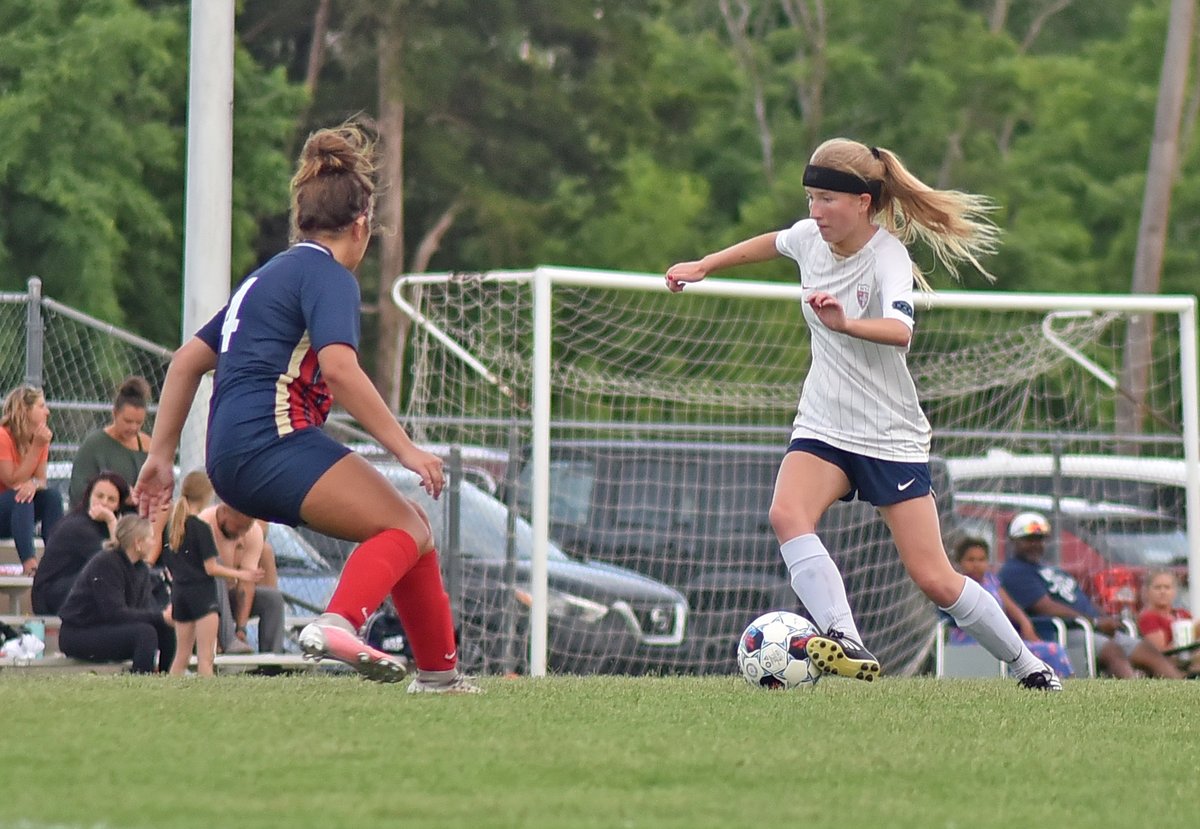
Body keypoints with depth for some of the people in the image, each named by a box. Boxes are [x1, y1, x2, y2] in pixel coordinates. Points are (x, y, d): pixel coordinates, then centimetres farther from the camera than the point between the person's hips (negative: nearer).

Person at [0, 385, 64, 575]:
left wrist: (33, 484, -29)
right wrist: (36, 447, -24)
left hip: (17, 511, 6)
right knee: (20, 498, -34)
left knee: (52, 496, -19)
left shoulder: (39, 438, 2)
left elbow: (41, 480, -3)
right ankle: (29, 561, -46)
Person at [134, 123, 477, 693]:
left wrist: (160, 456, 28)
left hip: (232, 461, 9)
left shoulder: (268, 275, 26)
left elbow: (188, 360, 26)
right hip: (272, 440, -9)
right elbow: (338, 368, -19)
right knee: (408, 530, -14)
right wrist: (407, 449, -17)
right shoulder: (327, 275, -2)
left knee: (410, 523, 15)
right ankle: (338, 624, -40)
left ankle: (439, 672, 15)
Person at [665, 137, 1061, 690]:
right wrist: (702, 266, 26)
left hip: (891, 437, -5)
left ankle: (1026, 665, 18)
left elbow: (899, 330, -41)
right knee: (787, 514, -28)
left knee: (934, 579, -4)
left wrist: (846, 323, -60)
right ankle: (845, 644, -39)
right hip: (823, 425, 5)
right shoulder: (811, 237, -1)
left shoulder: (887, 257, -20)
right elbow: (769, 244, 25)